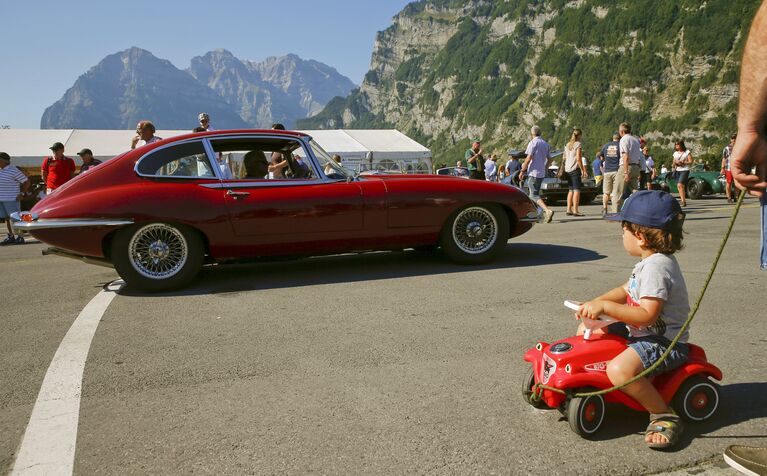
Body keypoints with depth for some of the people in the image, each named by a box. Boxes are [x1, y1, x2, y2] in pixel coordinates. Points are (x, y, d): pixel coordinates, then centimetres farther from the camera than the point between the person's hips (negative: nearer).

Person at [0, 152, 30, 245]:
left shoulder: (13, 171, -11)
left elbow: (27, 181, -10)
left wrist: (21, 194, -11)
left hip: (11, 199, -7)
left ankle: (20, 237, -1)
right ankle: (10, 237, 16)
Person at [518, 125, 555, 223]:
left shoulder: (533, 143, -10)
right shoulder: (545, 144, 13)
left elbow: (528, 159, -16)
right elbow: (549, 159, 16)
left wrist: (522, 171, -10)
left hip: (533, 172, -8)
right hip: (542, 173, 8)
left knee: (534, 195, -10)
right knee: (535, 193, 18)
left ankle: (548, 210, -27)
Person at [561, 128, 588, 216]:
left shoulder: (567, 145, 15)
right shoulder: (578, 144, -6)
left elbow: (564, 158, 15)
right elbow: (578, 159, -13)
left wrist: (562, 169, 20)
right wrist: (582, 170, -10)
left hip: (567, 170, 7)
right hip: (575, 169, -7)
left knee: (571, 190, 13)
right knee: (576, 190, -7)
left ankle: (569, 209, 14)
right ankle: (575, 210, -11)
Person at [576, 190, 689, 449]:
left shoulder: (656, 266, -24)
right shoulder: (652, 261, 9)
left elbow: (648, 315, -31)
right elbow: (625, 291, 16)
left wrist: (605, 306, -30)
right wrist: (594, 304, 0)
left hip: (664, 342, -11)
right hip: (641, 332, 11)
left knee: (620, 369, -36)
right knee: (585, 330, 13)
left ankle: (664, 416, -16)